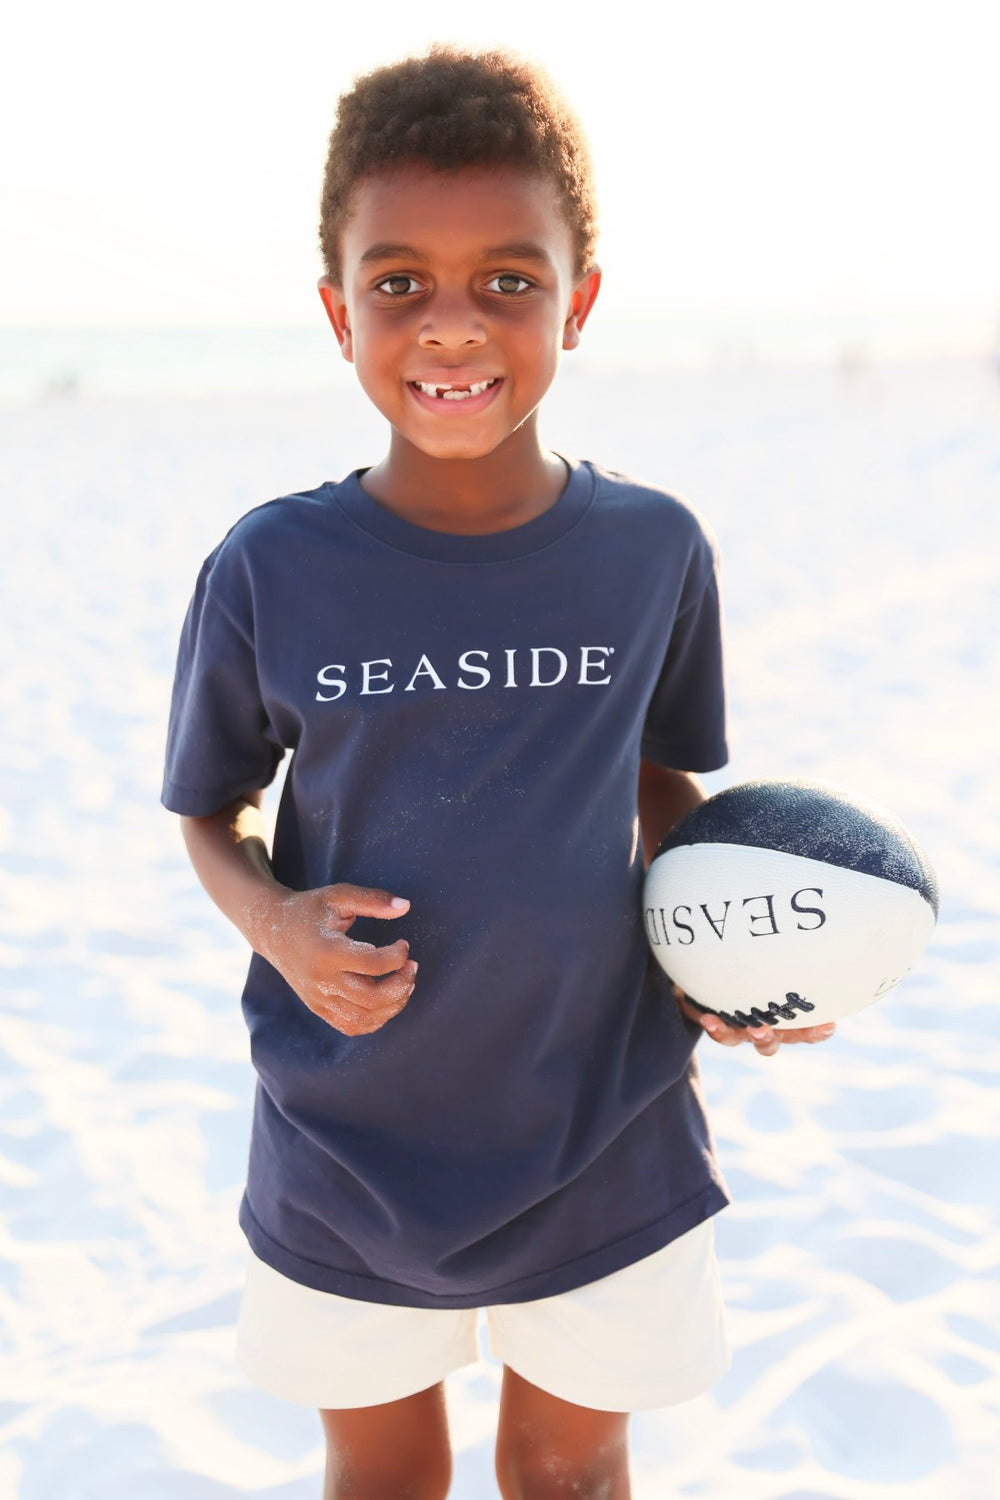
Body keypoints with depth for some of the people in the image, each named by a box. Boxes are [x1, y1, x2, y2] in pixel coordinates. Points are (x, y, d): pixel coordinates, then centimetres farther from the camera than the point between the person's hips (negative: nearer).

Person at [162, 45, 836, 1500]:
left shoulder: (656, 550, -9)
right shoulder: (268, 572, -13)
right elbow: (210, 809, 1)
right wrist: (275, 923, -19)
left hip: (605, 1138, 1)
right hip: (345, 1145, 0)